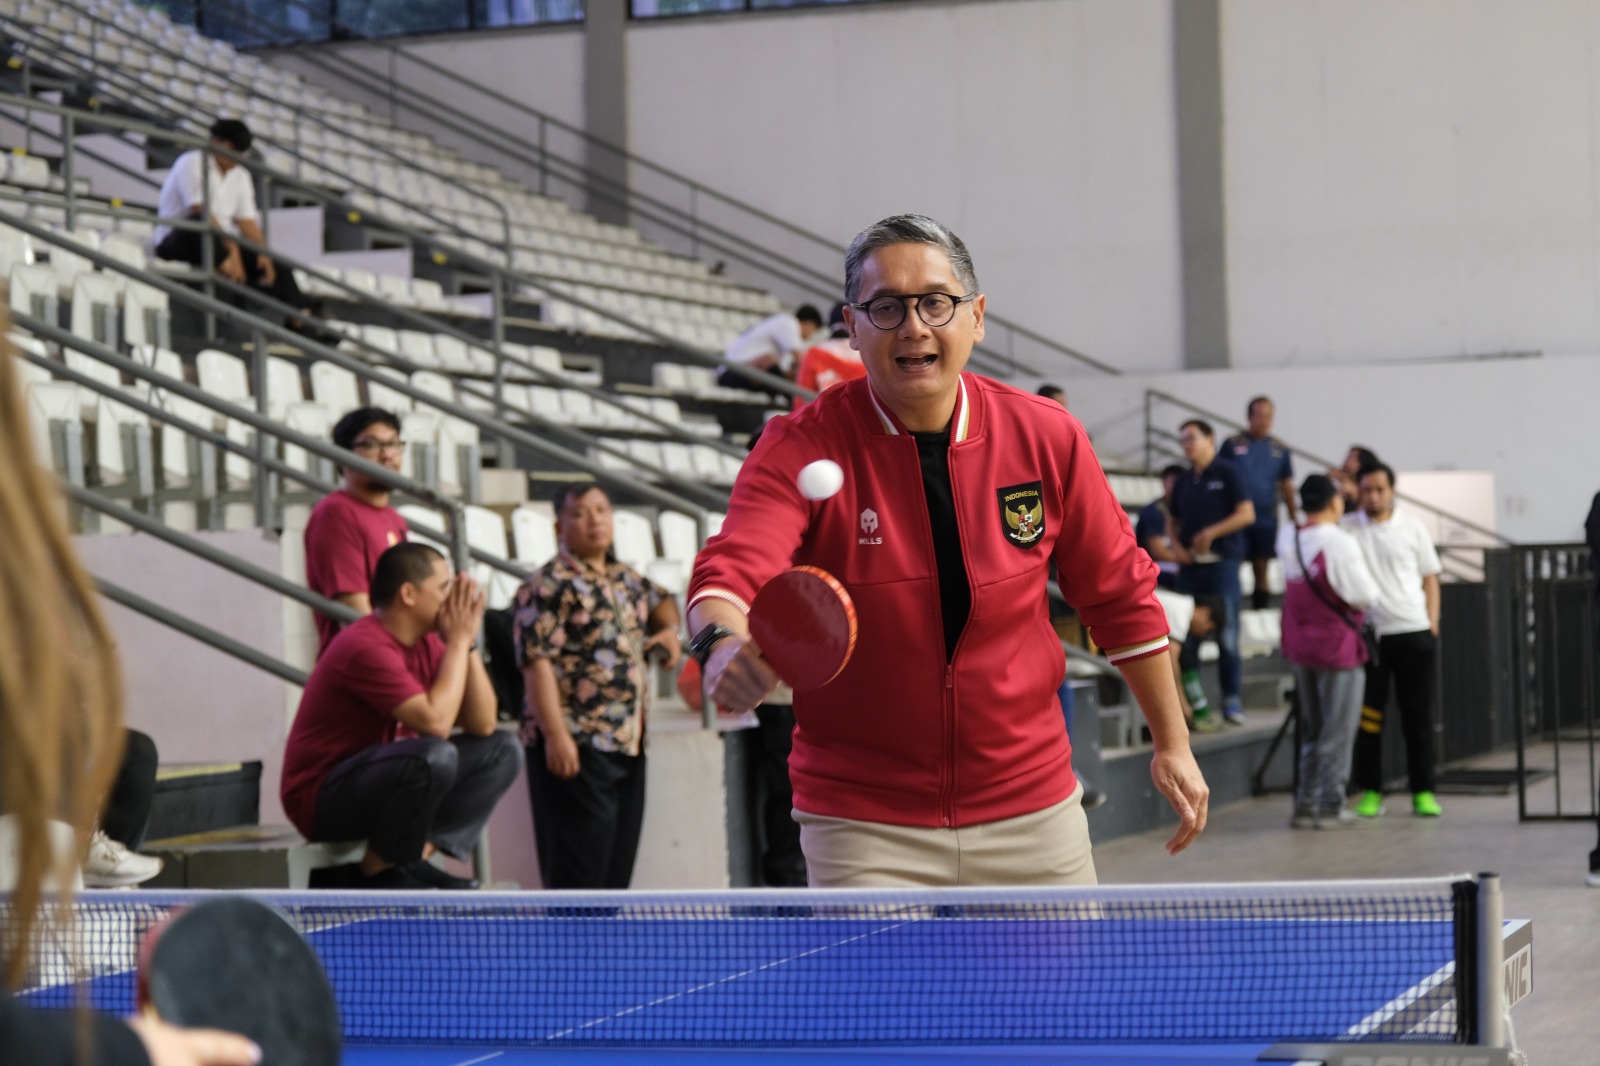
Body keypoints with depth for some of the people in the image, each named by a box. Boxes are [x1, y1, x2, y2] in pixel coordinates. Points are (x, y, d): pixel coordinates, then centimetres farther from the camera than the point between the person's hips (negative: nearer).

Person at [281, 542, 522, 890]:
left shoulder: (426, 643, 6)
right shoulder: (366, 648, -22)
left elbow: (482, 724, 3)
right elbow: (435, 722, -30)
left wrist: (467, 642, -6)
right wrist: (457, 641, -19)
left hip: (386, 782, 10)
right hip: (324, 799, -10)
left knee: (502, 751, 2)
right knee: (434, 755, -34)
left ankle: (418, 856, -7)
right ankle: (380, 872, -14)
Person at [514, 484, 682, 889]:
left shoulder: (627, 579, 17)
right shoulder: (550, 585, -8)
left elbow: (661, 600, 40)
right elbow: (537, 661, -16)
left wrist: (669, 631, 16)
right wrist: (555, 734, -24)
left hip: (629, 745, 8)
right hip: (577, 747, -8)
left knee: (618, 866, 10)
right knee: (578, 870, -9)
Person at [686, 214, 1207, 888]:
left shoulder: (1048, 437, -4)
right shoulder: (802, 449, -12)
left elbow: (1119, 593, 8)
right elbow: (730, 572, -28)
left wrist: (1172, 742, 11)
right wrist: (724, 644, -51)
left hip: (1031, 813, 3)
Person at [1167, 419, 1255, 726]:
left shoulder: (1226, 473, -2)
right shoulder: (1184, 481, 15)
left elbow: (1247, 514, -8)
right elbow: (1172, 521, 21)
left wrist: (1211, 533, -14)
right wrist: (1176, 546, 1)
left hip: (1221, 562, -5)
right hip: (1189, 565, 5)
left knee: (1226, 634, -4)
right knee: (1187, 635, 5)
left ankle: (1231, 698, 2)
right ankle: (1188, 698, 12)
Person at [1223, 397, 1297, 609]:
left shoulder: (1280, 449, 6)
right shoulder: (1232, 445, -1)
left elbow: (1287, 486, 10)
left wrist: (1293, 519, 7)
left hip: (1267, 518, 3)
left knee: (1262, 570, 7)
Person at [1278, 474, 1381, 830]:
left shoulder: (1288, 539, 2)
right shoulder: (1341, 544, -18)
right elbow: (1366, 596, -17)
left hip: (1299, 644, 7)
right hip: (1337, 646, -7)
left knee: (1311, 732, 16)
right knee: (1337, 733, 2)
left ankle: (1305, 806, 15)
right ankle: (1330, 808, 3)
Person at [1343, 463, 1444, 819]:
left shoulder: (1412, 526, 7)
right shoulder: (1347, 528, 4)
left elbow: (1430, 576, 11)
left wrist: (1432, 623, 3)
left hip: (1414, 633, 1)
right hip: (1367, 633, 0)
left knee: (1418, 716, 3)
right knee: (1368, 716, 0)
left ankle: (1423, 792, 10)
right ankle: (1371, 792, 8)